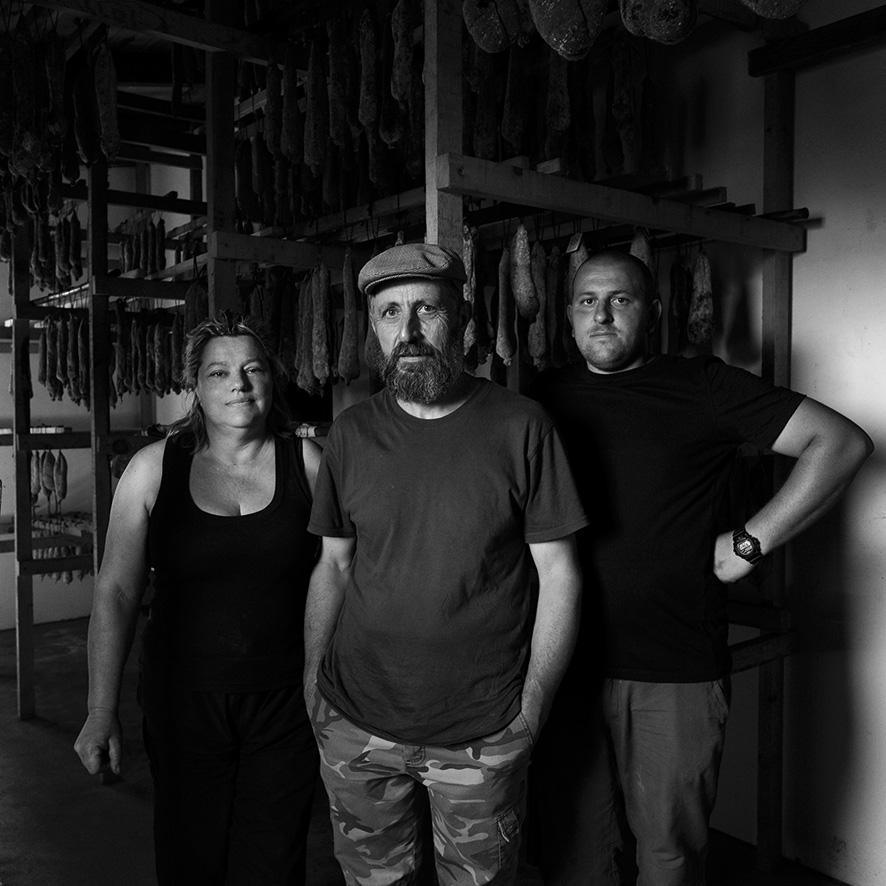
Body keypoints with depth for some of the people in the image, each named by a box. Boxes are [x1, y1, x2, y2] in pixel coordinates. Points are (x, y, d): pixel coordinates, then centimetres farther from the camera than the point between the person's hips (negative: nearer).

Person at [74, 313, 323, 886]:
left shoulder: (308, 463, -4)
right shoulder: (154, 469, -4)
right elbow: (116, 591, -2)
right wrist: (102, 711, -4)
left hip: (285, 703, 0)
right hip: (184, 702, 1)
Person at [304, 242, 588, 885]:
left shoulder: (522, 428, -9)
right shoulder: (352, 432, 0)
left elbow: (559, 575, -6)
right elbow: (333, 564, 7)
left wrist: (531, 707, -8)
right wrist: (312, 681, 2)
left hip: (484, 736, -2)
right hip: (355, 725, 3)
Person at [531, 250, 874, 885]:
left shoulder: (701, 386, -3)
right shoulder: (548, 395, 7)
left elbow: (842, 442, -6)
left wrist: (751, 542, -11)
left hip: (676, 671, -2)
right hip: (568, 662, 3)